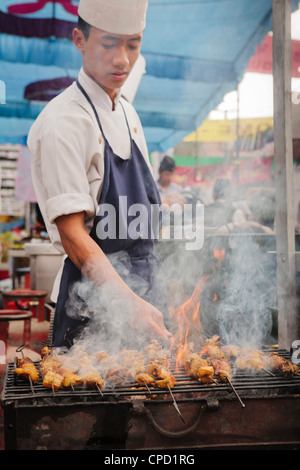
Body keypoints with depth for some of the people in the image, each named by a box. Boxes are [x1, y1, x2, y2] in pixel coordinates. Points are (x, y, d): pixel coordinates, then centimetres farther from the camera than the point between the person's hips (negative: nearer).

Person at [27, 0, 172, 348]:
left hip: (140, 291, 8)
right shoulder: (62, 122, -16)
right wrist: (128, 302, -32)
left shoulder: (127, 113, 11)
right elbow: (72, 234, -22)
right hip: (95, 305, -8)